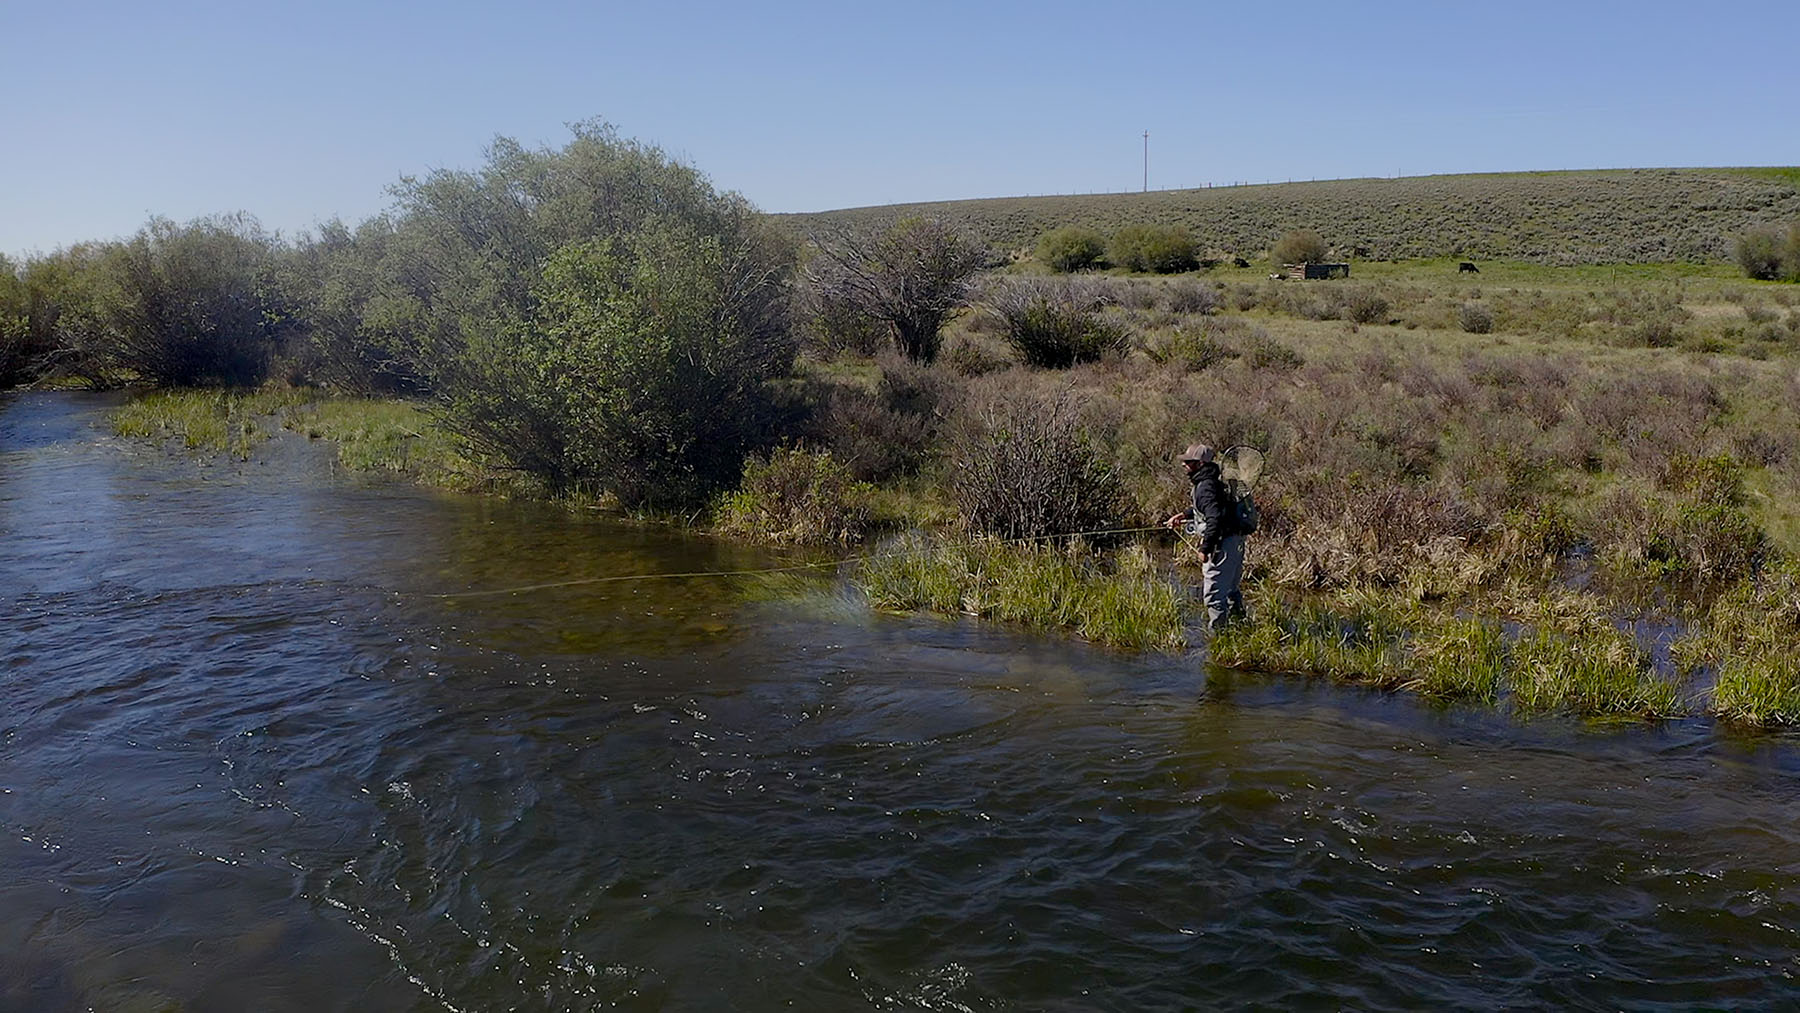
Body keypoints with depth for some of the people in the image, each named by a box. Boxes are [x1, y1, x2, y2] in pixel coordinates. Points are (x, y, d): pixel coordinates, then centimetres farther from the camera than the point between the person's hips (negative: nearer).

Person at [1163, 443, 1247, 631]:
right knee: (1230, 588, 24)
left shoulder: (1206, 486, -20)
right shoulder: (1215, 481, 12)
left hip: (1222, 543, -11)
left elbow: (1215, 518, -29)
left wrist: (1205, 548, -25)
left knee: (1214, 592, -4)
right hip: (1235, 541, 11)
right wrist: (1184, 515, 26)